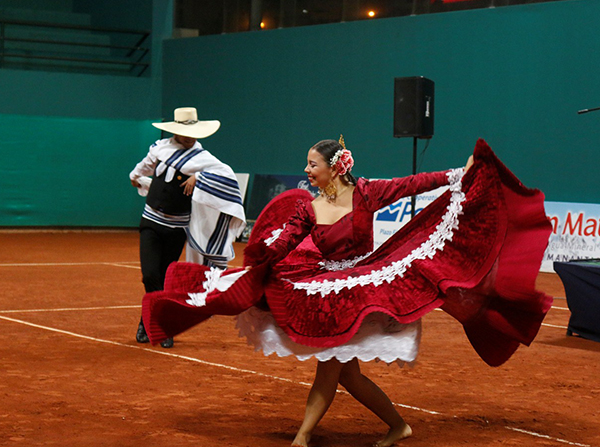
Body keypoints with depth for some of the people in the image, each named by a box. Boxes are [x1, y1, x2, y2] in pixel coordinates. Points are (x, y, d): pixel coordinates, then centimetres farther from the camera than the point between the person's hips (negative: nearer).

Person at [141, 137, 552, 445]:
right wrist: (251, 267, -11)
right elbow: (276, 246, -4)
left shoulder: (364, 193, -7)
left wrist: (458, 176, -8)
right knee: (344, 372, 5)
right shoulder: (307, 209, -1)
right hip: (329, 293, 4)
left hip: (364, 287, -4)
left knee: (330, 364, -7)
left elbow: (410, 185, -7)